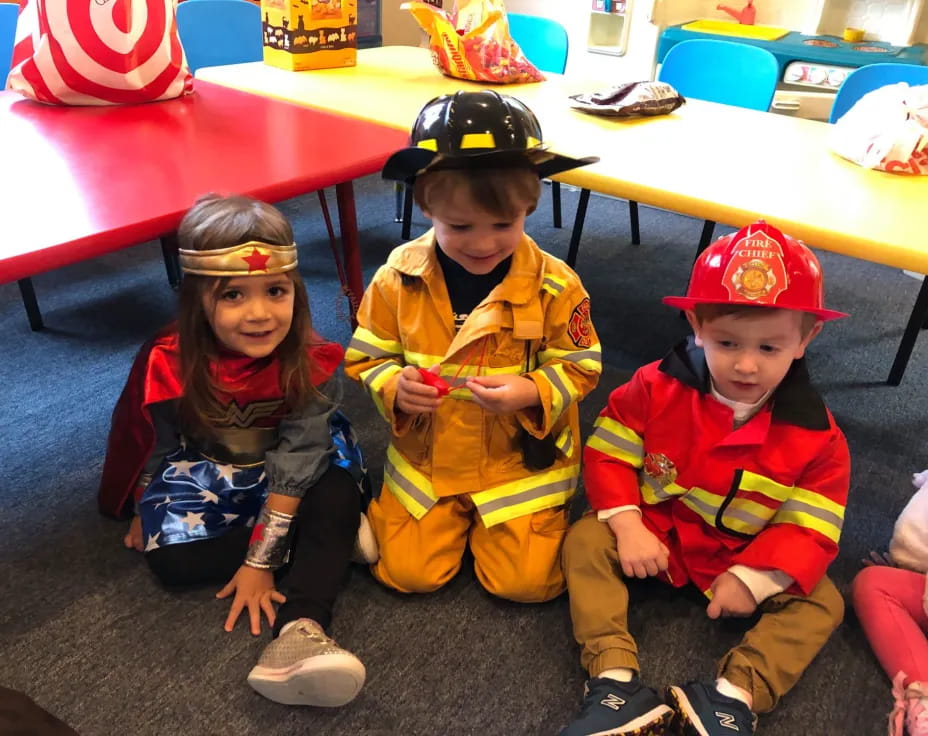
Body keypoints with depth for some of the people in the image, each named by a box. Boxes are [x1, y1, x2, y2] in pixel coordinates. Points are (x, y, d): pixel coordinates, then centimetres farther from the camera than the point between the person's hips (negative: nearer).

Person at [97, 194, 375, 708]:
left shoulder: (309, 359, -26)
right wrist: (146, 511, 10)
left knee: (338, 495, -30)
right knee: (173, 557, -23)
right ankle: (324, 535, -13)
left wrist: (260, 560, -26)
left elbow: (296, 458, -26)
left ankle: (301, 628, -38)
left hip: (285, 476, -1)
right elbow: (156, 448, -5)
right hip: (206, 472, 1)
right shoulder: (169, 365, -24)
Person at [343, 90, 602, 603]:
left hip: (521, 461, -1)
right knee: (409, 574, 1)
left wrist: (533, 393, -27)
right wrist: (394, 387, -24)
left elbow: (579, 367, -6)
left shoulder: (554, 284, -16)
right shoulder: (399, 277, -12)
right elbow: (365, 359, -2)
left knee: (525, 582, -3)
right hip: (426, 459, 2)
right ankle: (416, 516, 31)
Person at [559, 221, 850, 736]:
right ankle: (616, 680, -28)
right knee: (586, 540, -20)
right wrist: (628, 526, -24)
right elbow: (607, 455, -11)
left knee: (821, 602, -15)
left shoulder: (816, 436, -16)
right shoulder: (657, 387, -17)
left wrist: (753, 577, -25)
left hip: (751, 561, 1)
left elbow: (810, 529, -13)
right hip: (653, 535, 0)